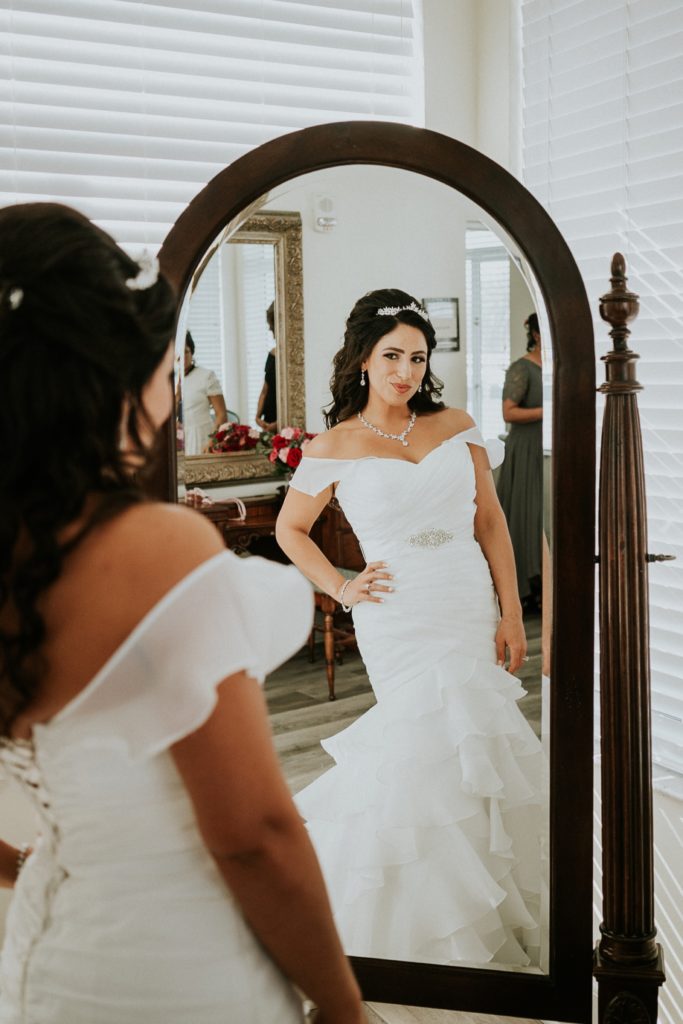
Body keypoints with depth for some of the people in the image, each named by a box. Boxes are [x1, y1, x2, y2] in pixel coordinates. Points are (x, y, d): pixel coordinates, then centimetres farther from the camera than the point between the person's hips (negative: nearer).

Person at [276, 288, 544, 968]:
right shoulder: (334, 447, 0)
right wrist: (341, 587, 1)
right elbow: (290, 530, 12)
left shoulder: (456, 426, 7)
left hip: (475, 613, 4)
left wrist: (511, 614, 2)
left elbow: (490, 522, 8)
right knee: (439, 754, -8)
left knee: (476, 754, 8)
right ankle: (447, 921, 14)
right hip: (403, 623, -4)